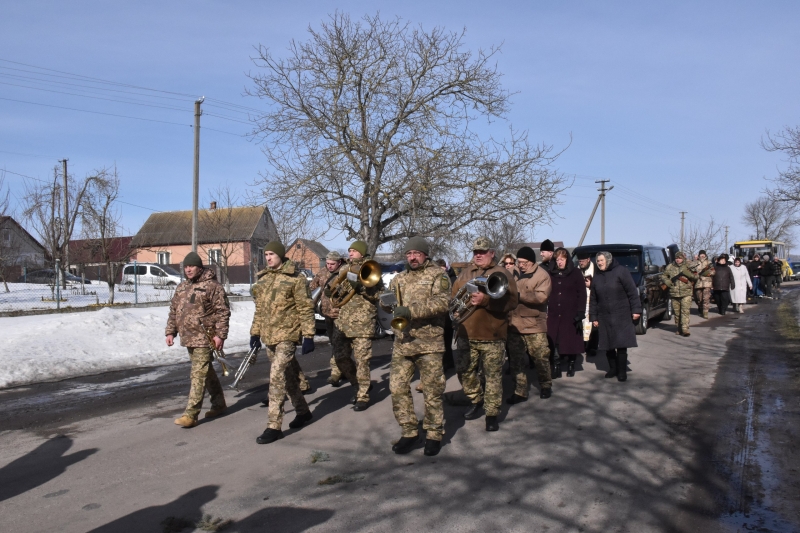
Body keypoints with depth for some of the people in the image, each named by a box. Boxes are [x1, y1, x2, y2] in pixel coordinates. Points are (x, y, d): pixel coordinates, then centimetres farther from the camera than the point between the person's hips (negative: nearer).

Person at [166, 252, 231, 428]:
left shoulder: (212, 286, -9)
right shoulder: (181, 287, 14)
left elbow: (223, 311, -12)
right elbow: (173, 311, 20)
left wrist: (220, 334, -17)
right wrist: (170, 331, 12)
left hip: (205, 337, -8)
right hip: (188, 337, 8)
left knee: (199, 374, -8)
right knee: (207, 372, 17)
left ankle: (191, 414, -6)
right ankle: (219, 404, 30)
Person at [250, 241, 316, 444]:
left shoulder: (295, 277, -8)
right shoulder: (263, 278, 12)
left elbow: (305, 308, -10)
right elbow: (259, 308, 18)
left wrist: (308, 335, -14)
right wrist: (255, 332, 15)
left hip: (287, 335, -7)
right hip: (268, 336, 7)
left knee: (277, 377, -13)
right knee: (288, 376, 17)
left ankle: (274, 426, -7)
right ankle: (302, 411, 34)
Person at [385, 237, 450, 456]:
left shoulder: (438, 275, -2)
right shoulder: (398, 278, 16)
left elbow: (443, 302, -17)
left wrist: (411, 310, -24)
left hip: (429, 343, -5)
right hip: (402, 342, 5)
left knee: (432, 392, 3)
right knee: (397, 388, 3)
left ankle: (434, 434, 18)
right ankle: (409, 432, 17)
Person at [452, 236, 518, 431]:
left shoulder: (502, 274, -1)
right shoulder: (464, 274, 14)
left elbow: (511, 301, -13)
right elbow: (454, 297, 16)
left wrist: (486, 300, -24)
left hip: (492, 335, -5)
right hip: (466, 333, 5)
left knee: (493, 376, 0)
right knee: (465, 371, 13)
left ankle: (492, 414, 11)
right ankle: (476, 401, 34)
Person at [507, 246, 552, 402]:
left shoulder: (542, 275, -5)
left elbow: (541, 296, -19)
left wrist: (519, 294, -21)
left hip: (534, 324, -4)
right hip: (514, 324, 5)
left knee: (540, 358, 8)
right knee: (516, 360, 9)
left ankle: (545, 386, 30)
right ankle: (520, 392, 18)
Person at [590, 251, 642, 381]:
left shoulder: (621, 271, -5)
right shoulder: (597, 276, 12)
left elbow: (632, 292, -7)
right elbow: (593, 299, 13)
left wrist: (636, 309, -12)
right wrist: (593, 317, 10)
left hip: (622, 316, -5)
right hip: (604, 317, 5)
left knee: (621, 345, -4)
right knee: (608, 345, 7)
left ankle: (622, 372, 6)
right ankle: (613, 368, 21)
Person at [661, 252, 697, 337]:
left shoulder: (688, 267, 5)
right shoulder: (670, 267, 8)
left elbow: (695, 277, 2)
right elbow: (663, 276, 15)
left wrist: (687, 273, -16)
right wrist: (667, 282, -4)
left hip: (686, 293, -2)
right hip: (674, 294, 2)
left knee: (685, 311, -10)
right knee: (677, 312, 8)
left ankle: (685, 329, -12)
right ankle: (679, 328, 19)